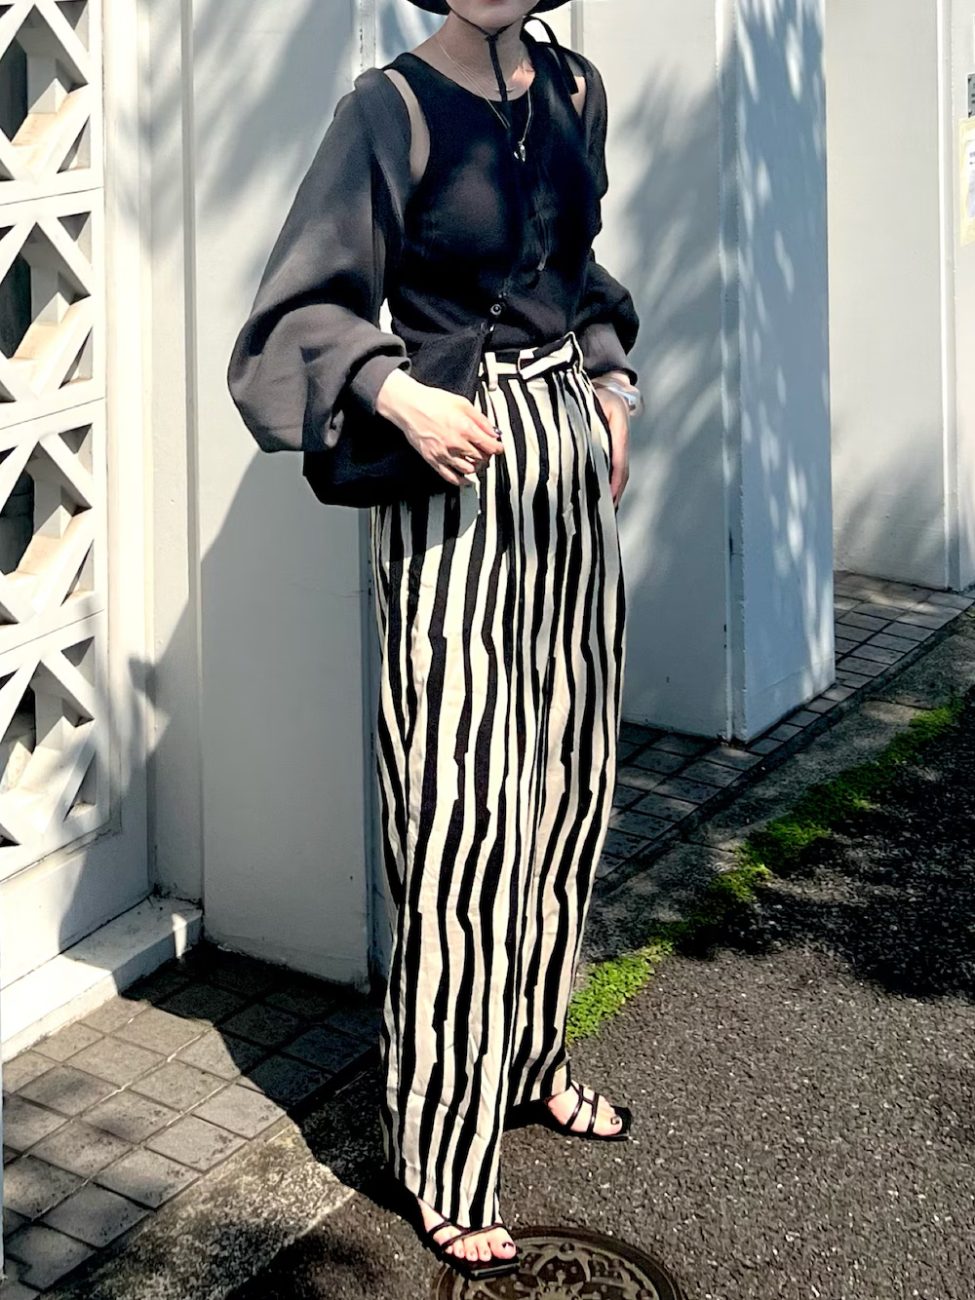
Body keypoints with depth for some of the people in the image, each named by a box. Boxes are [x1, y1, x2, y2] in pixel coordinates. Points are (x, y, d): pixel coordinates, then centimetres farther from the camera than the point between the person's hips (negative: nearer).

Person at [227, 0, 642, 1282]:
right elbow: (298, 309, -12)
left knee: (565, 773, 14)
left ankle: (532, 1055, 32)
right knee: (461, 805, -5)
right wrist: (402, 395, -26)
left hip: (571, 461, 7)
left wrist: (610, 387, 10)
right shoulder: (394, 110, -11)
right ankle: (443, 1157, 4)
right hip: (458, 470, -7)